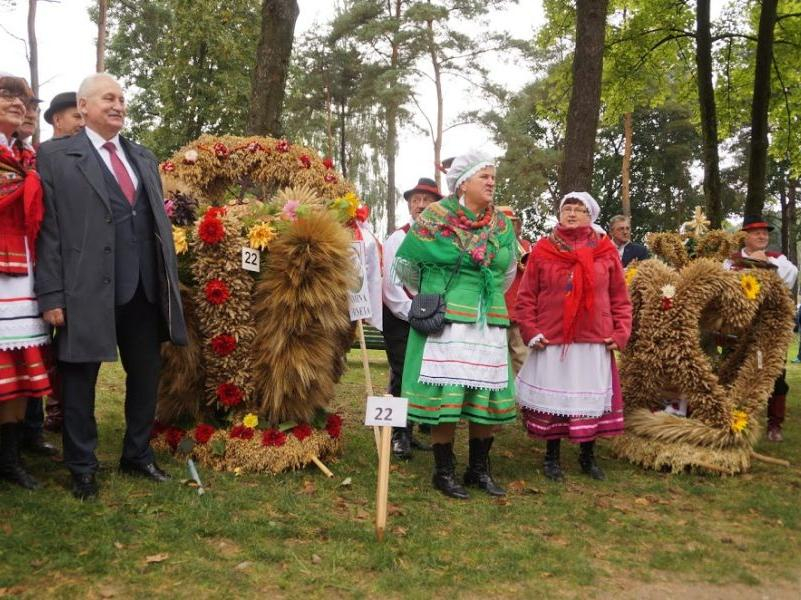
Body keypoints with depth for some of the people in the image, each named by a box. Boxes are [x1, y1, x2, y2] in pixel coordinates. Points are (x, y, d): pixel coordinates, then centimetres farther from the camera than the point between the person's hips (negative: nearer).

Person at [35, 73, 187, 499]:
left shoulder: (144, 158, 17)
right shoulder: (56, 156, -1)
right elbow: (47, 229, -6)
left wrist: (171, 281, 12)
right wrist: (52, 295, -12)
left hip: (145, 288, 6)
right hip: (87, 290, -5)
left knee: (146, 375, 13)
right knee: (79, 380, 6)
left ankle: (138, 456, 30)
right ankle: (82, 468, 21)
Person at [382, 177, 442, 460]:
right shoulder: (398, 238, -3)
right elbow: (391, 285, -8)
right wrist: (414, 314, -12)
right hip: (401, 319, -4)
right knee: (402, 377, -2)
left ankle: (409, 432, 21)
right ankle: (399, 436, 8)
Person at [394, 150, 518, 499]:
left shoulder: (501, 224, 10)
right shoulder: (436, 217, -5)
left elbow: (508, 271, 26)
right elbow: (404, 262, 4)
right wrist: (429, 296, 14)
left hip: (488, 322, 5)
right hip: (445, 321, -5)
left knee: (488, 395, 6)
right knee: (445, 395, -4)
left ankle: (479, 469, 20)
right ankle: (444, 471, 9)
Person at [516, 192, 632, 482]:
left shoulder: (606, 251, 4)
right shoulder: (543, 249, 1)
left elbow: (620, 298, 7)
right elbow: (526, 296, 2)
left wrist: (620, 334, -1)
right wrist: (530, 332, -6)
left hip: (595, 342, 1)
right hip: (552, 341, -1)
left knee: (592, 399, 8)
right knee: (552, 399, 5)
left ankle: (588, 456, 24)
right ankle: (552, 456, 20)